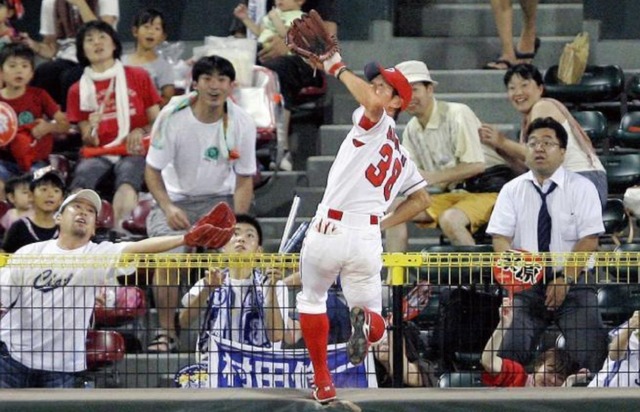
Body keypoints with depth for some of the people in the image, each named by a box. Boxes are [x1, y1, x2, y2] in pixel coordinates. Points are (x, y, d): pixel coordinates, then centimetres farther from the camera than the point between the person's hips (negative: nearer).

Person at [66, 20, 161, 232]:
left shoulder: (138, 77, 10)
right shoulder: (79, 90, 13)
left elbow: (156, 121, 12)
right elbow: (90, 142, 10)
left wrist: (142, 132, -10)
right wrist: (91, 129, -14)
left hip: (133, 152, -1)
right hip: (99, 154, 1)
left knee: (127, 181, -37)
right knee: (82, 177, -34)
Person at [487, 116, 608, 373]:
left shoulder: (582, 188, 2)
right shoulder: (512, 191, 10)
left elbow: (589, 241, -5)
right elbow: (500, 238, 2)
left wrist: (565, 280, -16)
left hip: (573, 284, -2)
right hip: (526, 284, 2)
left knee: (589, 352, -22)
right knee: (512, 349, -19)